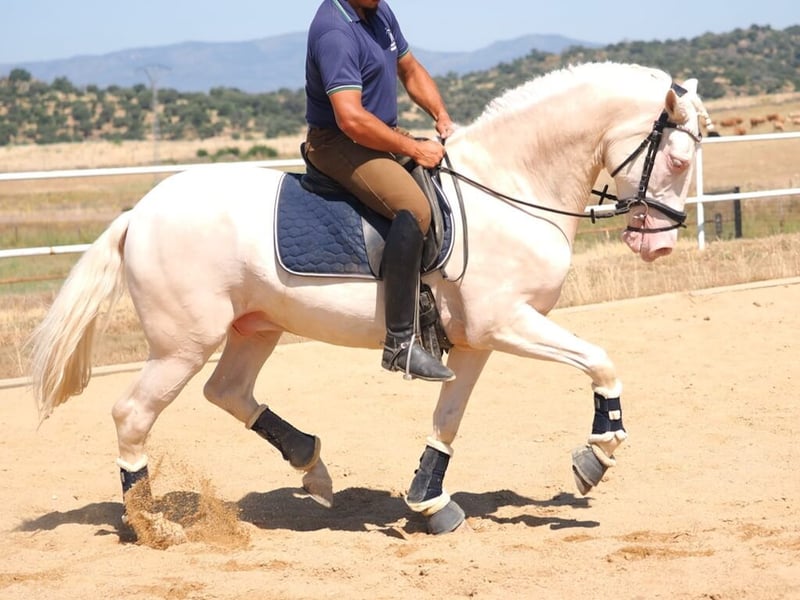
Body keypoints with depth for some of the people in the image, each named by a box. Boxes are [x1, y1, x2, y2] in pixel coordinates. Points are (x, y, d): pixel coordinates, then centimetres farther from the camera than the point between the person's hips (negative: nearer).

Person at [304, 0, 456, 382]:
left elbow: (410, 70, 22)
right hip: (338, 144, -11)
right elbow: (351, 118, -30)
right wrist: (415, 150, -22)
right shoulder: (335, 32, -22)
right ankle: (400, 343, -33)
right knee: (414, 207, -32)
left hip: (386, 135, 11)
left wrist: (442, 117, 6)